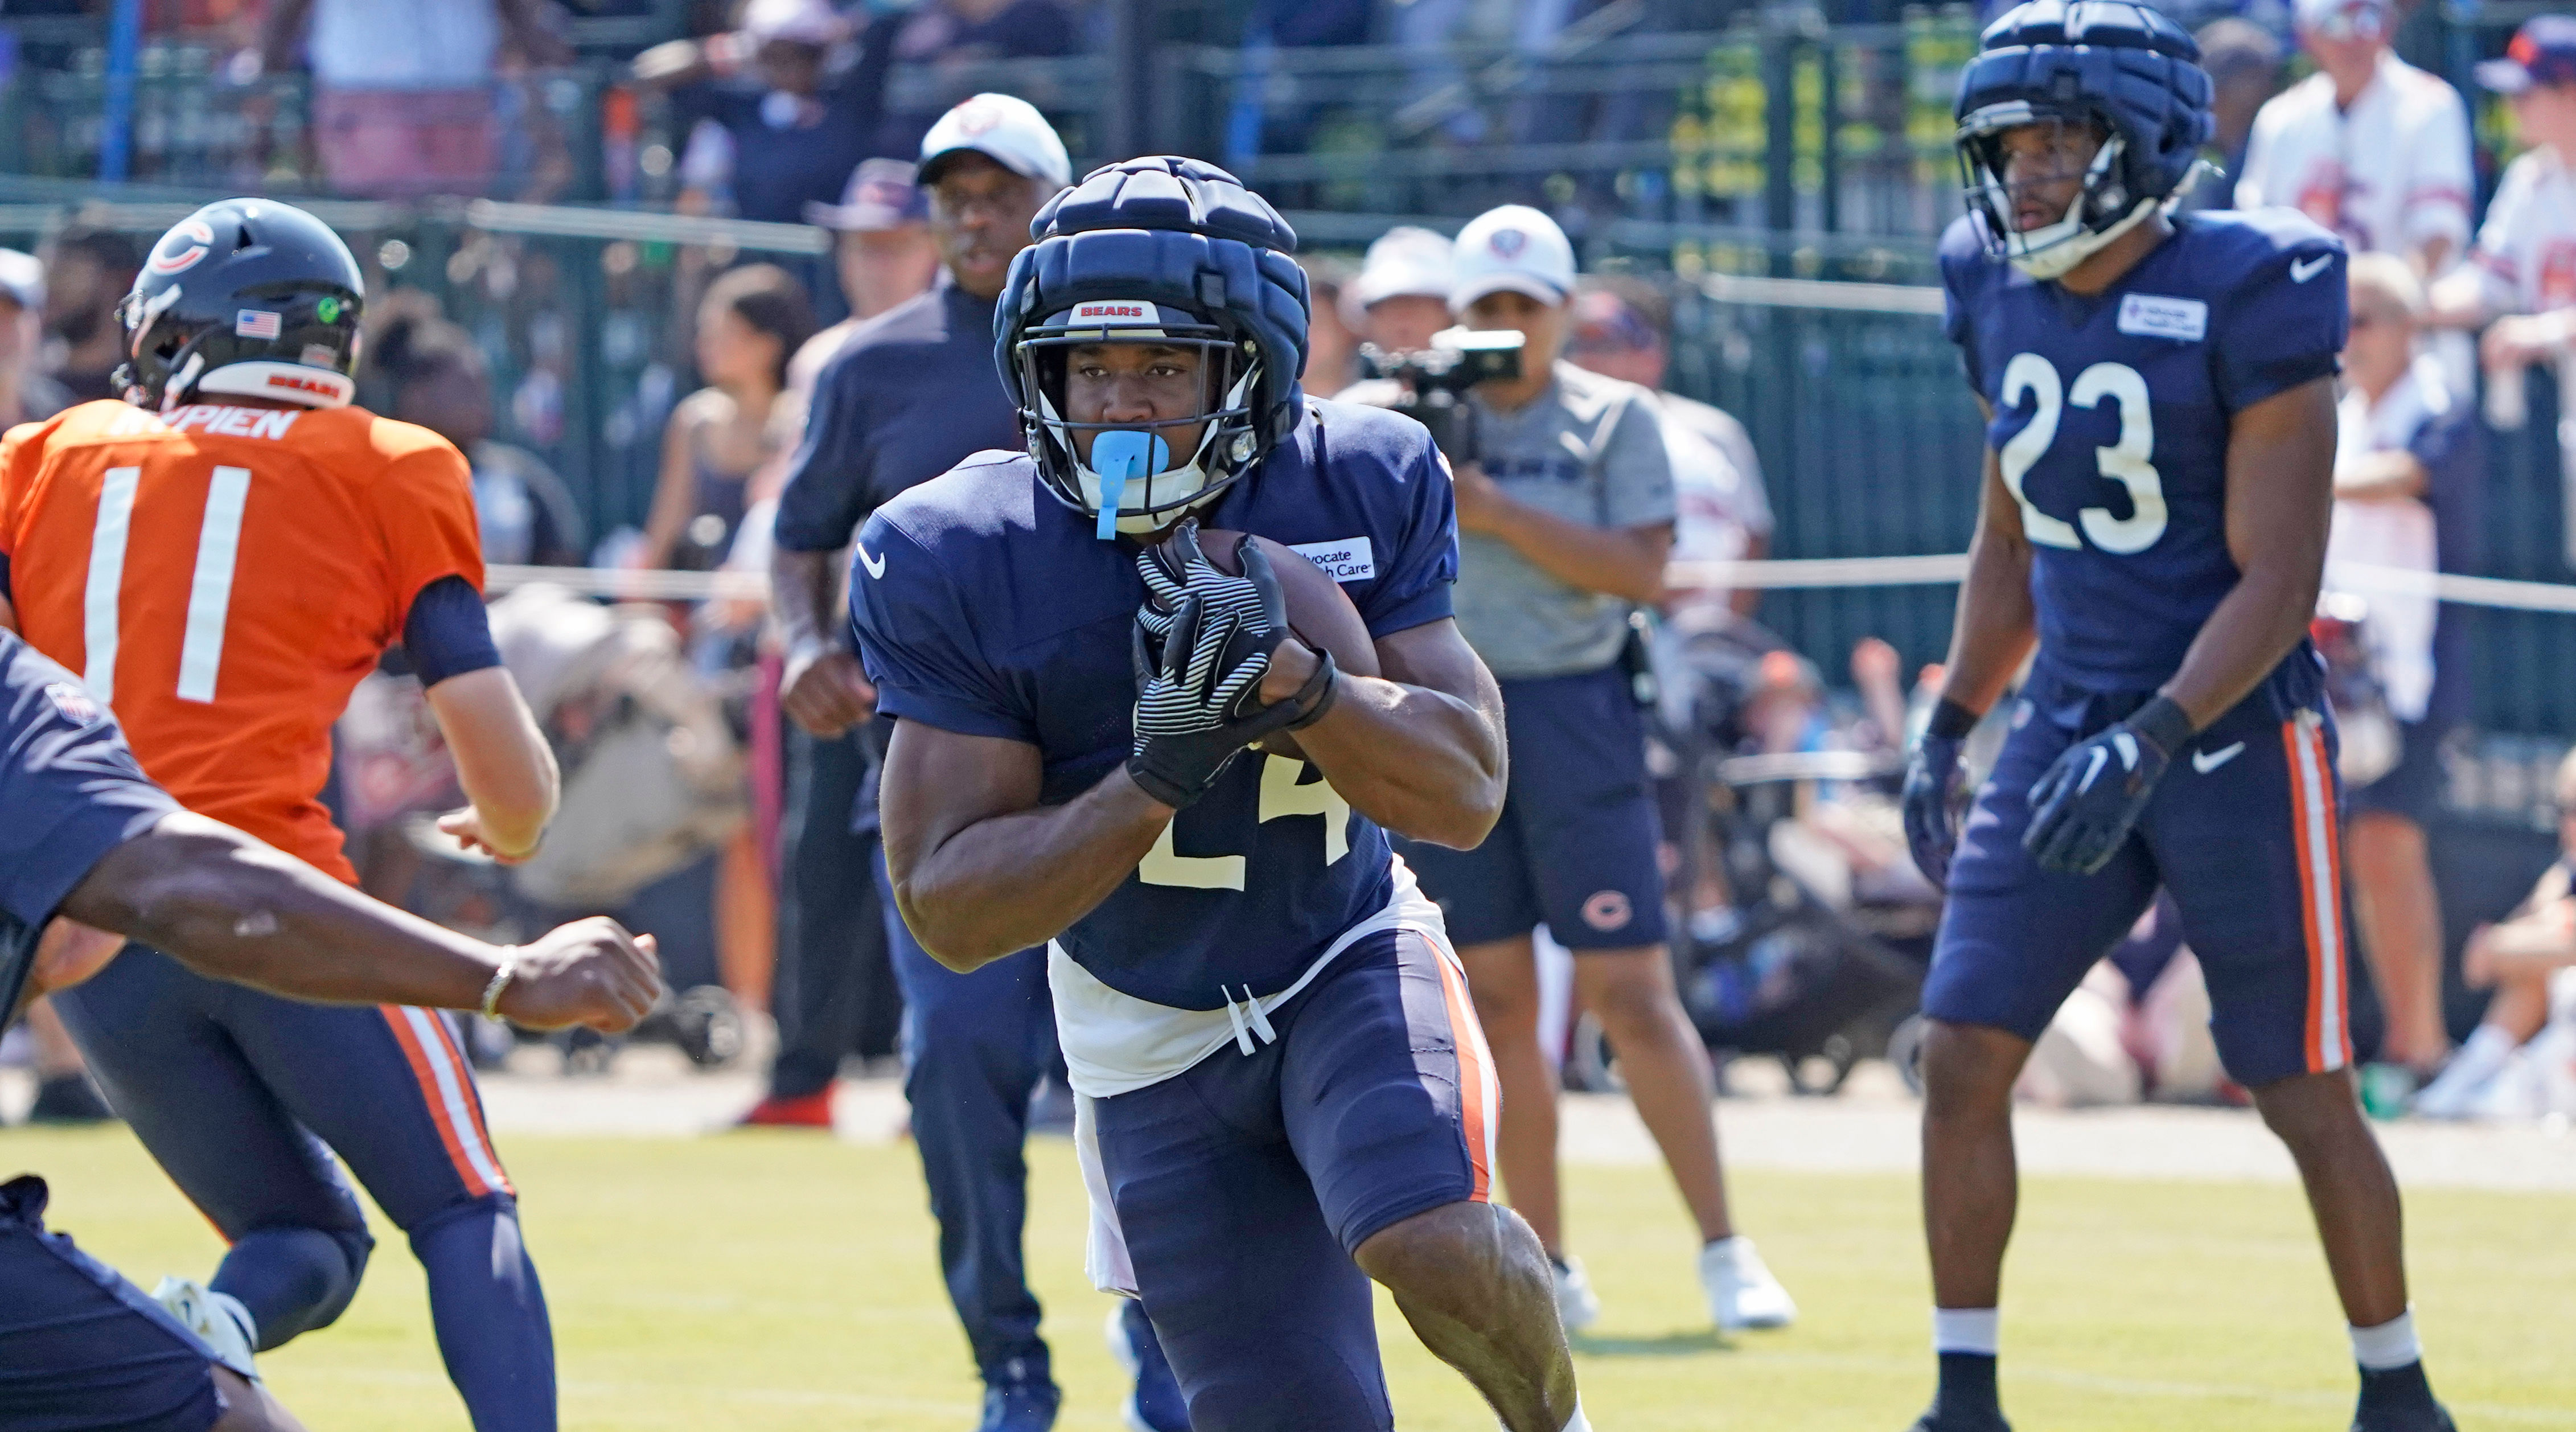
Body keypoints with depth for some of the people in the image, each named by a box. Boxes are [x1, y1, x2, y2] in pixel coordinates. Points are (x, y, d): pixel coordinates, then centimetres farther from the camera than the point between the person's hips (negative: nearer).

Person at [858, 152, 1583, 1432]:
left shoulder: (1358, 488, -15)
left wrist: (1293, 686, -35)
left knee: (1431, 1246, -28)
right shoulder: (958, 565, -20)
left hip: (1349, 956, 0)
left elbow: (1466, 796, -16)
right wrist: (1154, 777, -36)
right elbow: (949, 916, -20)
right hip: (1148, 1033, 0)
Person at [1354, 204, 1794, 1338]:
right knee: (1497, 1001, 3)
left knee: (1631, 991, -8)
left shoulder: (1614, 418, 2)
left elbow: (1640, 570, -10)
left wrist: (1499, 510, -17)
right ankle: (1548, 1273, 9)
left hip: (1575, 717, -2)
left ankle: (1723, 1249, -1)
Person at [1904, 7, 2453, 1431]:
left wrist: (2149, 744, -27)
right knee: (1961, 1057, -4)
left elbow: (2277, 580, -17)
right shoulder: (2005, 296, 4)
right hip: (2069, 722, 6)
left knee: (2301, 1092, 2)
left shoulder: (2245, 301, -16)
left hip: (2232, 731, -6)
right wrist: (1947, 728, 11)